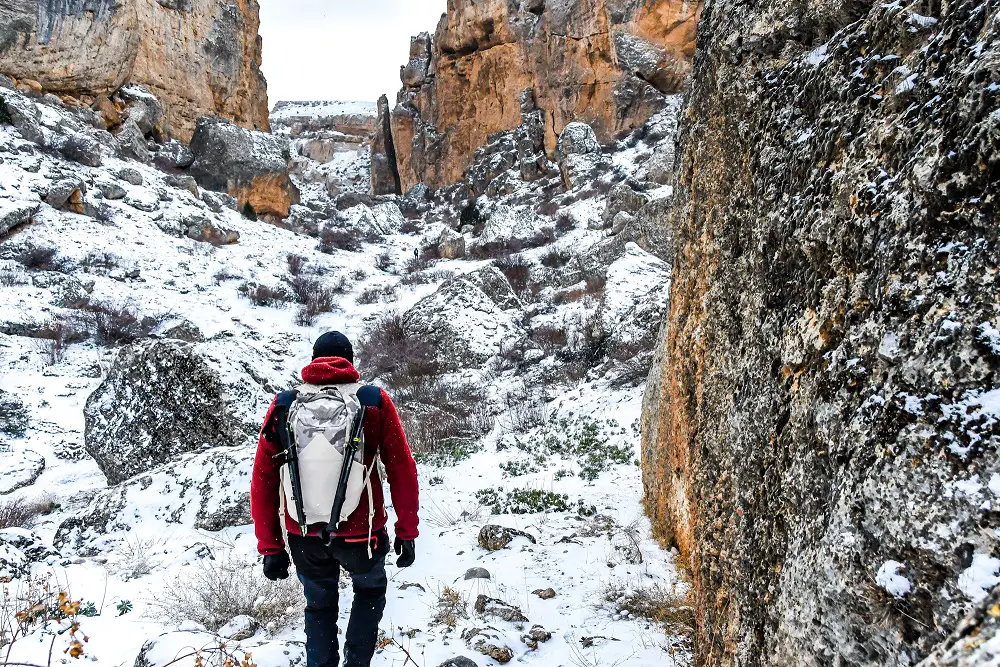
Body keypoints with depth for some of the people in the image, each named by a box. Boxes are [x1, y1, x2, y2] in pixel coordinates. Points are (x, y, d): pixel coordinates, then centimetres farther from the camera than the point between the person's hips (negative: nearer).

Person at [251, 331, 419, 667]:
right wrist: (406, 532, 3)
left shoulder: (283, 407, -3)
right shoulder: (375, 401, -7)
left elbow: (263, 481, -2)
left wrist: (270, 548, 5)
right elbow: (402, 471, -6)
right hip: (360, 532, -1)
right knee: (370, 589, 27)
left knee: (319, 606, 25)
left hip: (305, 537, 2)